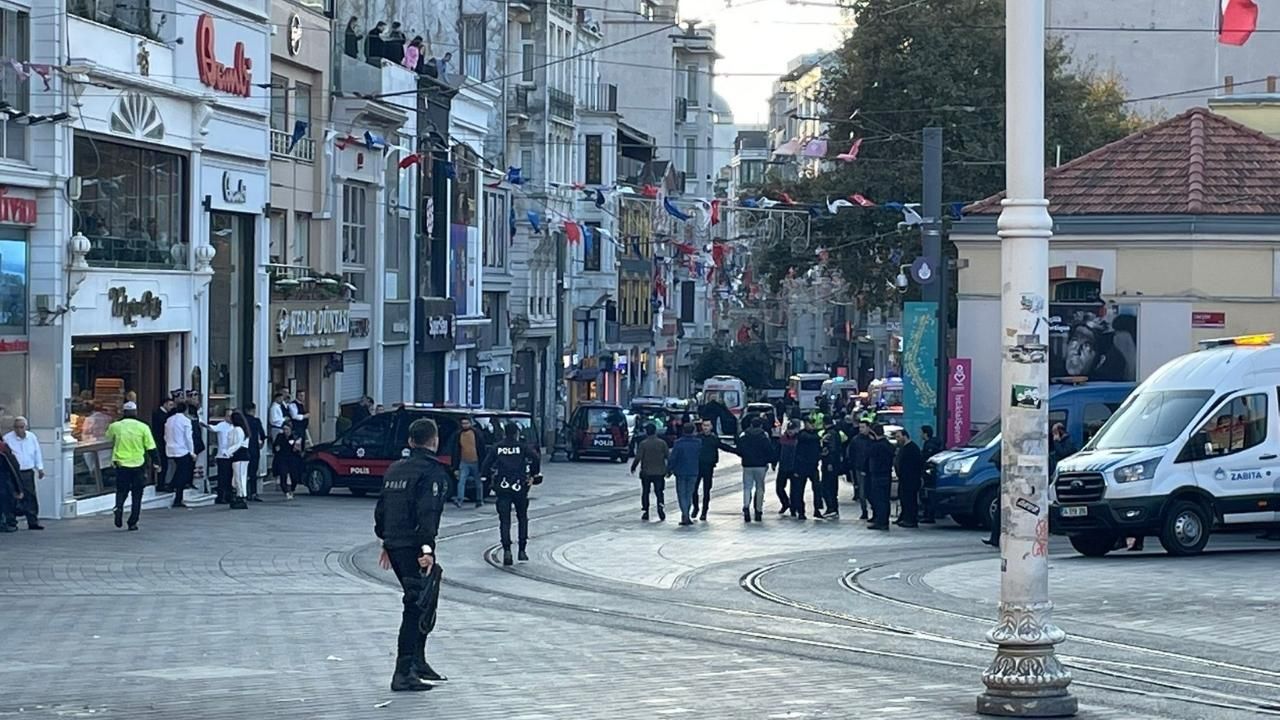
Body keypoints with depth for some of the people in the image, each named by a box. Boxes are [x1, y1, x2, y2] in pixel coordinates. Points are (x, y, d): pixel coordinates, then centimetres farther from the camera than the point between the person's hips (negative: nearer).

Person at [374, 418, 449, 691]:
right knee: (418, 607, -6)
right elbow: (427, 512, -21)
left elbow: (381, 508, 20)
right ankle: (404, 673, -10)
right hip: (413, 546, -9)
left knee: (418, 604, 20)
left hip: (394, 545, 9)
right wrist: (427, 548, -24)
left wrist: (386, 542, 26)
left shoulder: (395, 469, 16)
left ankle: (418, 663, 26)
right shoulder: (433, 471, -9)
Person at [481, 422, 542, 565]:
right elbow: (536, 458, -11)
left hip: (502, 488, 0)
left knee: (504, 520, 1)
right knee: (522, 518, 16)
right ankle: (522, 551, 14)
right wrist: (534, 475, 1)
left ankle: (507, 550, -14)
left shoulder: (497, 448, 5)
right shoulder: (523, 447, 2)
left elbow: (485, 465, 1)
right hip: (520, 487, 0)